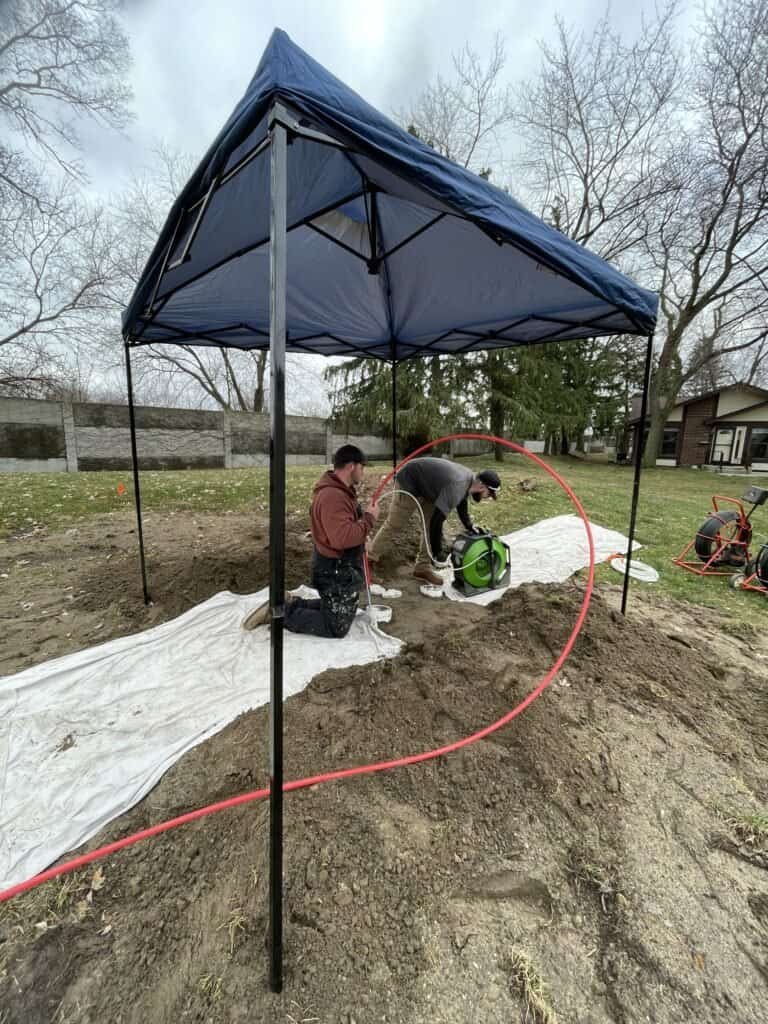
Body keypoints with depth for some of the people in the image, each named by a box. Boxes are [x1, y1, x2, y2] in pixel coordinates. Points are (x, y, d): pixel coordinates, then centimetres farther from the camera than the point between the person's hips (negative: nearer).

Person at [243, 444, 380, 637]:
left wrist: (363, 516, -3)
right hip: (336, 572, -11)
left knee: (333, 608, 26)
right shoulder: (332, 496, -27)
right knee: (336, 628, 2)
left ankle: (291, 604, 23)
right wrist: (369, 519, -22)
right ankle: (282, 613, 6)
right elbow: (343, 538, -34)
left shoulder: (339, 491, 9)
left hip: (341, 569, 11)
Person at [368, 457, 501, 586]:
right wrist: (438, 552, -24)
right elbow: (437, 521, -34)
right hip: (408, 482, -9)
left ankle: (423, 568, 12)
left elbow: (461, 503, 15)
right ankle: (370, 559, 13)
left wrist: (470, 526, 13)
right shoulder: (456, 488, -35)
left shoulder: (470, 478, -6)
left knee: (430, 525, 4)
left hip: (427, 485, 9)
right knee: (394, 525, -2)